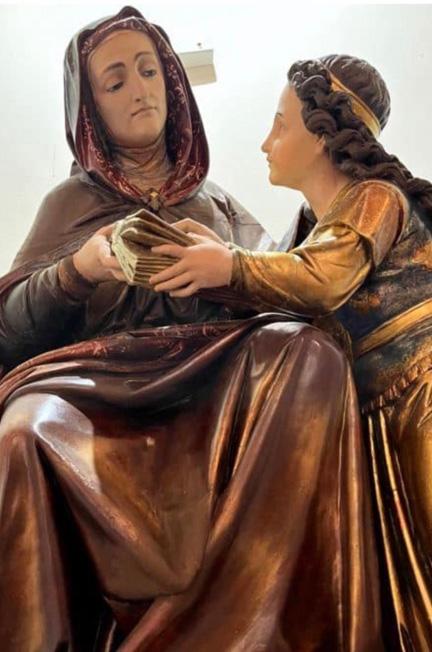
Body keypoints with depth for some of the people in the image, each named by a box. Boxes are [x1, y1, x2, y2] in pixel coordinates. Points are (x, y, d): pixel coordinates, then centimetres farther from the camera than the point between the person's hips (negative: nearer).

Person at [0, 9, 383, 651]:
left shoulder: (217, 202, 24)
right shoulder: (73, 201, 17)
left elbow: (279, 289, 19)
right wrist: (78, 270, -9)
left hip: (217, 376, 2)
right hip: (106, 389, -1)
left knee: (308, 353, -30)